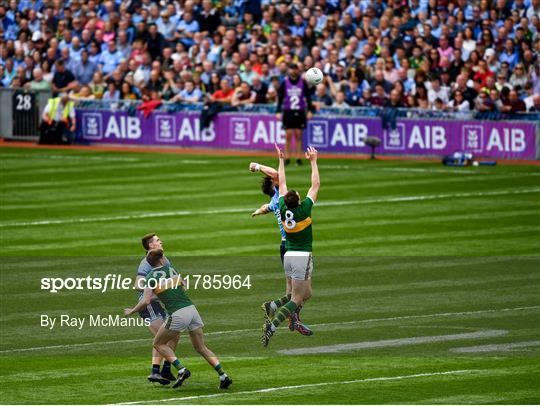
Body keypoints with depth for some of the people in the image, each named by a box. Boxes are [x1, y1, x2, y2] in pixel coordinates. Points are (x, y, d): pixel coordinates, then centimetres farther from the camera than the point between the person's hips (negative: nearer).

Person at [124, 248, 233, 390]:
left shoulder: (151, 277, 1)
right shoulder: (171, 269, 16)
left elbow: (146, 301, -7)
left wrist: (131, 311, 9)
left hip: (178, 314, -5)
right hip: (191, 308, 5)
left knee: (159, 344, 15)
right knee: (201, 347, 17)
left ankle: (181, 370, -2)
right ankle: (223, 376, 2)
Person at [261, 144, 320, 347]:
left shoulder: (283, 209, -2)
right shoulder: (304, 210, -14)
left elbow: (282, 183, 10)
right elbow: (315, 185, -6)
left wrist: (281, 160, 17)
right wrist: (313, 161, 1)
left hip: (289, 256, 7)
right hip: (303, 256, -7)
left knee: (306, 294, 20)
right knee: (297, 299, -6)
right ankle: (272, 325, -25)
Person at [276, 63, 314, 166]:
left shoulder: (303, 82, 2)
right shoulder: (284, 83, 1)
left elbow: (308, 97, 8)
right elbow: (280, 98, 3)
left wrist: (309, 110, 2)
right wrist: (278, 112, -2)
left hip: (300, 112, 1)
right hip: (288, 111, -1)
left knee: (298, 135, 0)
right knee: (288, 135, -4)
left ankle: (298, 158, 4)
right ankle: (287, 158, 2)